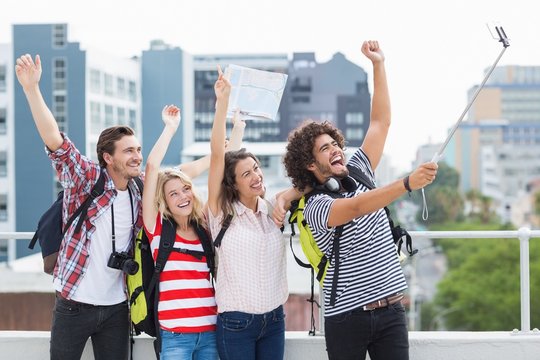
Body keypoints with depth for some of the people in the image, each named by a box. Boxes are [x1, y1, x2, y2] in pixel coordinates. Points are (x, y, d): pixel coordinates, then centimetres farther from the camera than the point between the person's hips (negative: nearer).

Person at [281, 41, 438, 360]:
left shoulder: (358, 173, 11)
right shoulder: (315, 207, -8)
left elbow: (381, 122, 12)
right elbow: (357, 207, -27)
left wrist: (379, 65, 6)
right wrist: (408, 184, -40)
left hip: (391, 310, 5)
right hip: (347, 318, -5)